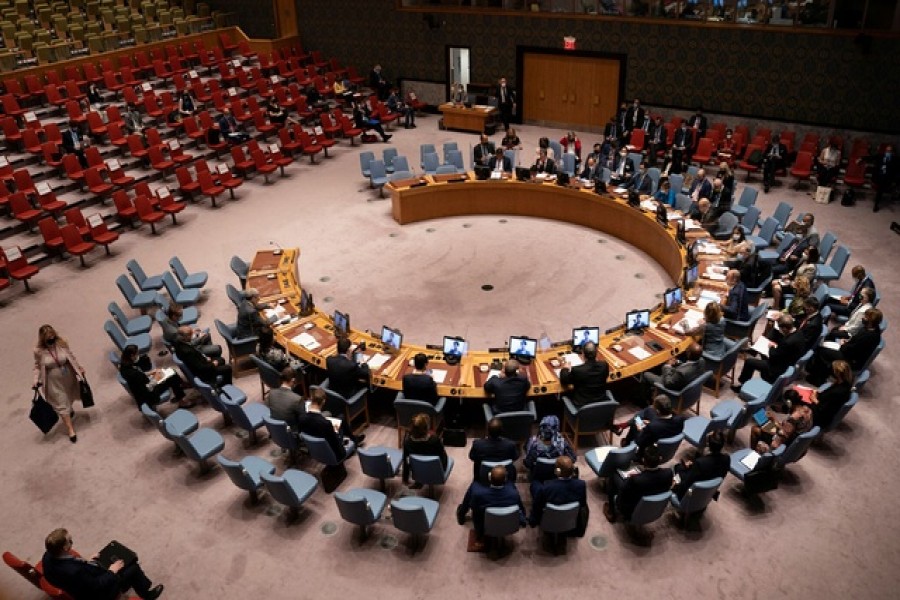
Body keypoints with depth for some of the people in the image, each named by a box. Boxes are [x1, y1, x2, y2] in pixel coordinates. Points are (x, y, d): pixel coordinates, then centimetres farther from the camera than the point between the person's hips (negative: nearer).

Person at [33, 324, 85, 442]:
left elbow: (72, 357, 0)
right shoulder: (39, 351, -17)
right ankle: (70, 429, 8)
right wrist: (37, 380, -12)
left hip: (68, 378, 2)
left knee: (69, 397, 27)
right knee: (61, 405, 2)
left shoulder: (62, 344, -14)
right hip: (54, 383, -2)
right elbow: (38, 366, -3)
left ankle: (70, 409, 62)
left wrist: (79, 369, 9)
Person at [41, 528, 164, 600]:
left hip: (88, 580, 8)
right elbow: (96, 586, -29)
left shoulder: (48, 557, -20)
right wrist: (111, 571, -14)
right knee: (133, 568, 4)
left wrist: (86, 562, 5)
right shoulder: (73, 571, -45)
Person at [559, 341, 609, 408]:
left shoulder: (576, 370, -25)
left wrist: (565, 368, 15)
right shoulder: (604, 365, -14)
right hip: (601, 402, 4)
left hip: (582, 405, -4)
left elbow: (563, 381, -5)